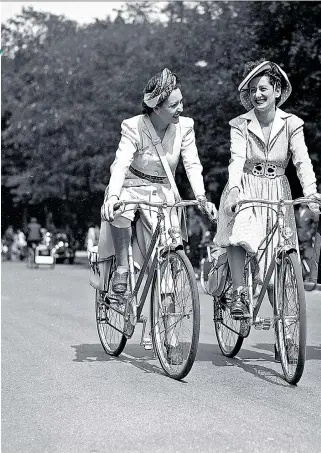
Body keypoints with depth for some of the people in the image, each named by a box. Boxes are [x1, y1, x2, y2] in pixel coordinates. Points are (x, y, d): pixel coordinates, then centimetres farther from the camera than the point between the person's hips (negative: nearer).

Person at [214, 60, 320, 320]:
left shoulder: (291, 124, 0)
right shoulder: (240, 125, -1)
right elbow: (237, 159, -14)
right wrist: (233, 189, -34)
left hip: (277, 192, 2)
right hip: (245, 189, -1)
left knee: (276, 257, 0)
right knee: (238, 233, -31)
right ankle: (239, 295, -24)